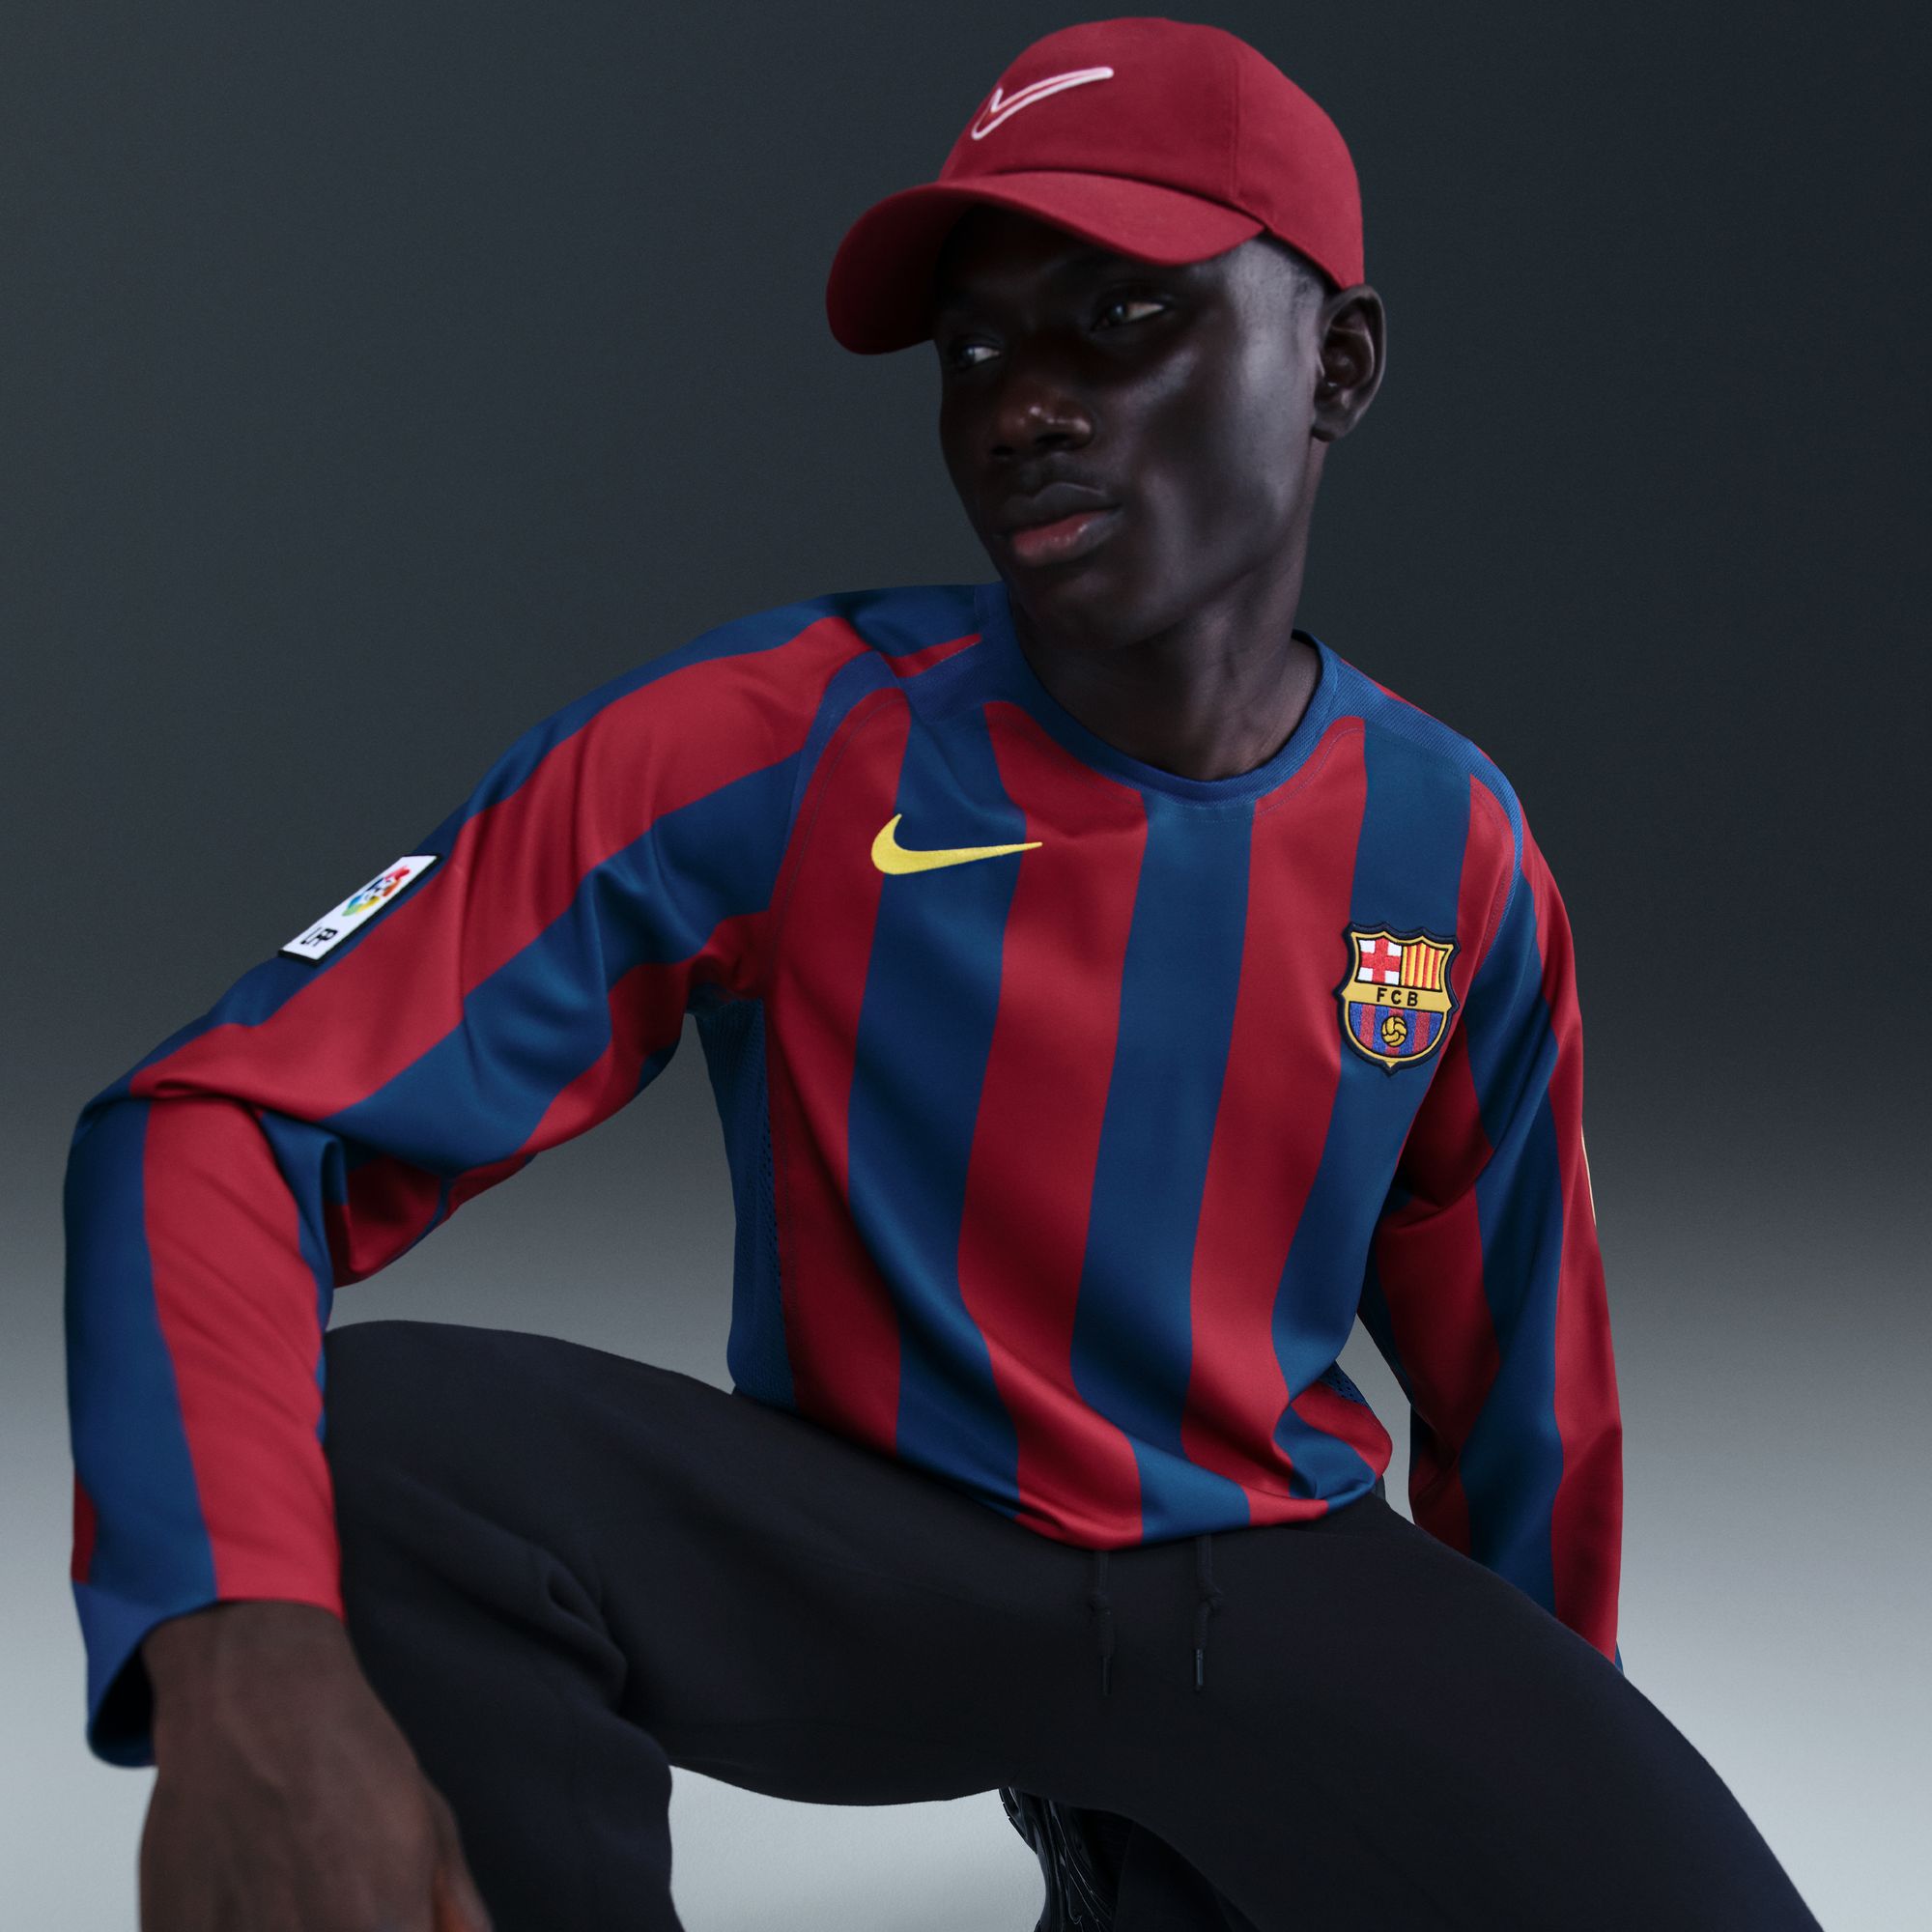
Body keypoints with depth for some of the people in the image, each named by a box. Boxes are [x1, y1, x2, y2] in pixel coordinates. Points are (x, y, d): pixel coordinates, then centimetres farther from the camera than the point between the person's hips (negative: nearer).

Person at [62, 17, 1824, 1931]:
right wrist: (241, 1658, -40)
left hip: (1278, 1580, 3)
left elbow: (1514, 1389, 10)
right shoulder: (769, 748, -15)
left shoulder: (1448, 849, -3)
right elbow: (222, 1119, -22)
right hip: (865, 1543, -3)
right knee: (356, 1447, -32)